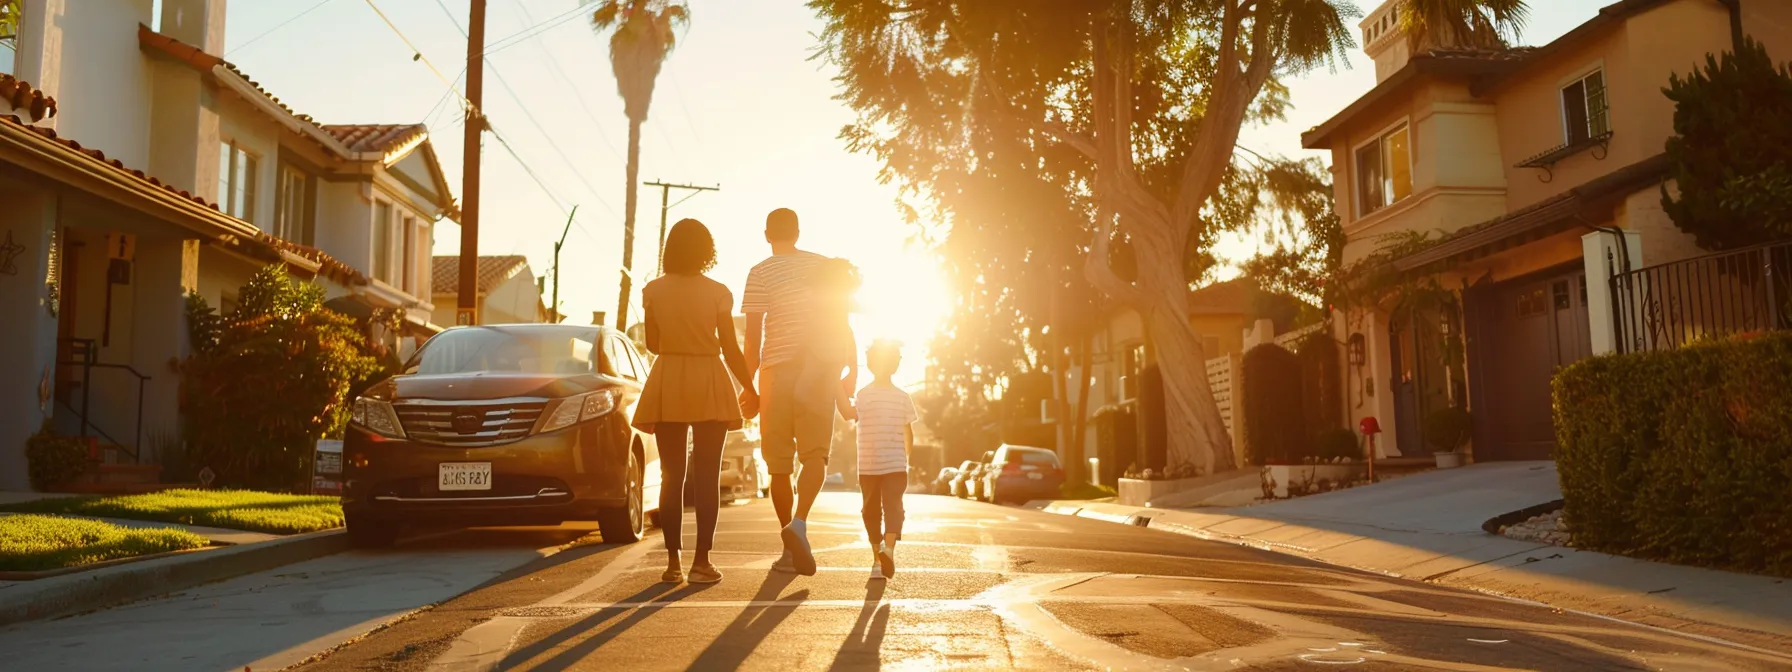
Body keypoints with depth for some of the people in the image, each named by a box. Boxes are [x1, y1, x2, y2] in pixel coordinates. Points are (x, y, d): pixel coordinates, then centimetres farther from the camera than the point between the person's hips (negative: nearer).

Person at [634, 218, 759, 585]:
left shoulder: (654, 290, 0)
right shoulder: (718, 293, -6)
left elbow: (653, 344, 7)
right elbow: (731, 350, -4)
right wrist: (750, 389, 6)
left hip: (667, 386, 2)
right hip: (709, 387, -2)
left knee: (671, 475, 7)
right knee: (707, 476, 3)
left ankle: (673, 561, 6)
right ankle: (702, 561, 2)